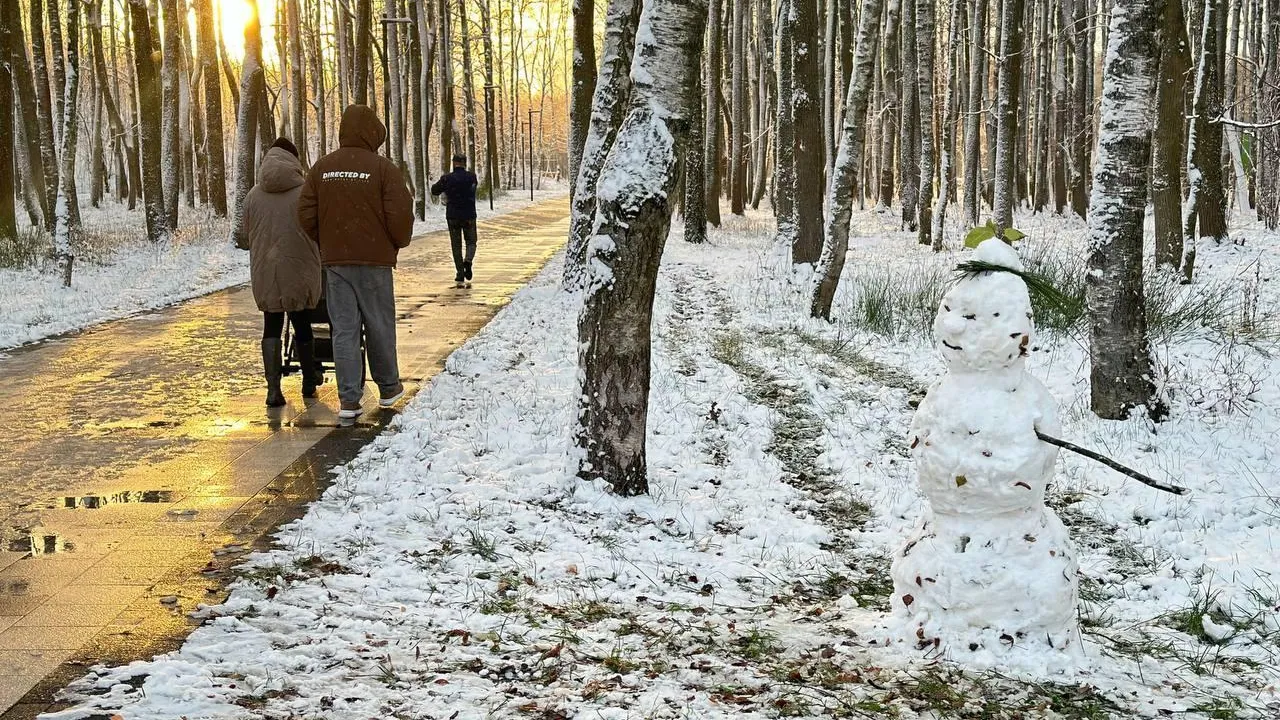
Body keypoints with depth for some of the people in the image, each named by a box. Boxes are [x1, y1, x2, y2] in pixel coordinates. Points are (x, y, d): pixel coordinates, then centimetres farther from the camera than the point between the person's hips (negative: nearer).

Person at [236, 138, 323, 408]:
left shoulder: (254, 195, 0)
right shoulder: (305, 191, -9)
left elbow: (246, 237, 7)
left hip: (265, 273, 2)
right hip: (299, 269, -2)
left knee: (272, 327, 8)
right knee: (302, 324, 13)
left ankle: (273, 387, -2)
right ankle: (309, 380, 29)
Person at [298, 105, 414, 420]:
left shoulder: (321, 168, 3)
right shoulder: (382, 167, -10)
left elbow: (306, 215, 4)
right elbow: (399, 215, -12)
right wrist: (399, 242, 8)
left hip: (335, 261, 3)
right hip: (375, 260, -3)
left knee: (344, 329, 4)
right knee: (379, 326, 11)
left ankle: (349, 400, 1)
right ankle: (388, 388, 25)